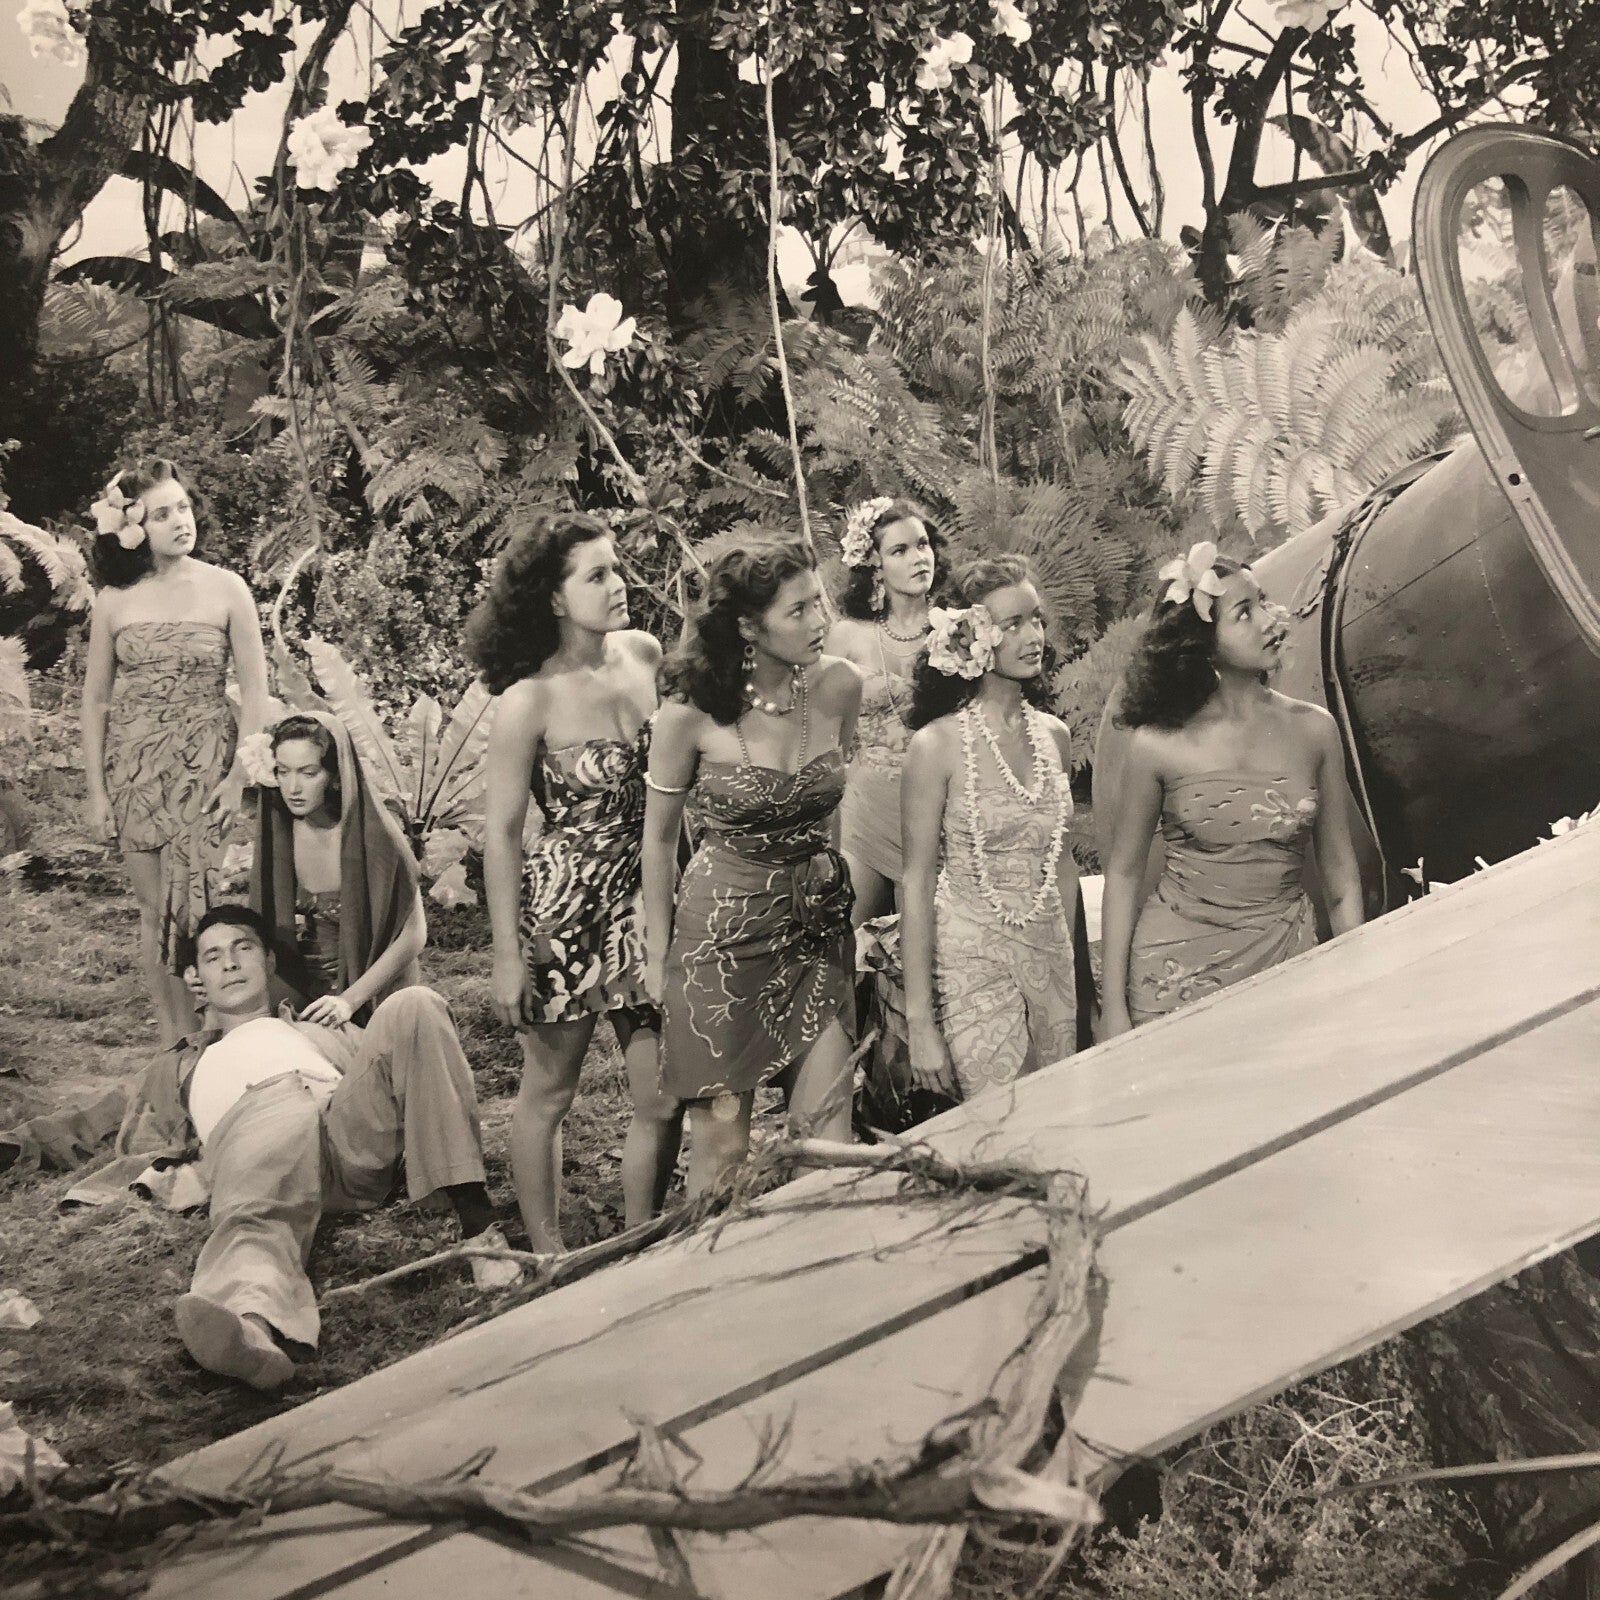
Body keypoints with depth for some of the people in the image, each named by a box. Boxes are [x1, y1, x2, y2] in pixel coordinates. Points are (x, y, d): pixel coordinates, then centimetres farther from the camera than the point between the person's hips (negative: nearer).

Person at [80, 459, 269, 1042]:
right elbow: (95, 701, 6)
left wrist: (242, 774, -8)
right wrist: (96, 793, 2)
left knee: (200, 904, -8)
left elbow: (254, 691, -1)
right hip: (135, 770, 2)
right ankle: (174, 1044, 15)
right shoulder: (115, 600, 2)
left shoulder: (225, 590, -2)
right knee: (154, 908, 5)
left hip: (206, 767, -2)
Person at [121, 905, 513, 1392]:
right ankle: (253, 1324, -75)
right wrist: (197, 1177, 12)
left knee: (413, 1006, -23)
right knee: (259, 1213, -38)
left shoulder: (321, 1031, 43)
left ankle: (477, 1223, -33)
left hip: (348, 1120, 2)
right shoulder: (178, 1067, 42)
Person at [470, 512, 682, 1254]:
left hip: (649, 901, 5)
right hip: (565, 908, -5)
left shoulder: (644, 655, 1)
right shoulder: (529, 701, -14)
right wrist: (507, 954, -12)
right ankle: (549, 1260, 29)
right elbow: (501, 832, -11)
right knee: (547, 1093, 12)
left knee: (664, 1099, 5)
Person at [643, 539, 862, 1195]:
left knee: (829, 1129, 0)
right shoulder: (693, 710, -15)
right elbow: (659, 837, -2)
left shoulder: (840, 686, -4)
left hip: (818, 922, 3)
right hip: (723, 928, -3)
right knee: (721, 1135, 4)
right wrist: (657, 954, 1)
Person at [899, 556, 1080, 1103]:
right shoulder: (938, 745, -11)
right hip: (970, 962, -5)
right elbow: (918, 882, -10)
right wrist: (919, 1021, -12)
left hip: (1051, 960, 5)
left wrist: (1074, 968, 14)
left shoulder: (1054, 735, 5)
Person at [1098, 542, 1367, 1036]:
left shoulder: (1312, 729, 0)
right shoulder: (1158, 745, -7)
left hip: (1286, 959, 2)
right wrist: (1113, 1007, -4)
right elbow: (1123, 873, -1)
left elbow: (1340, 874, 5)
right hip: (1178, 967, -2)